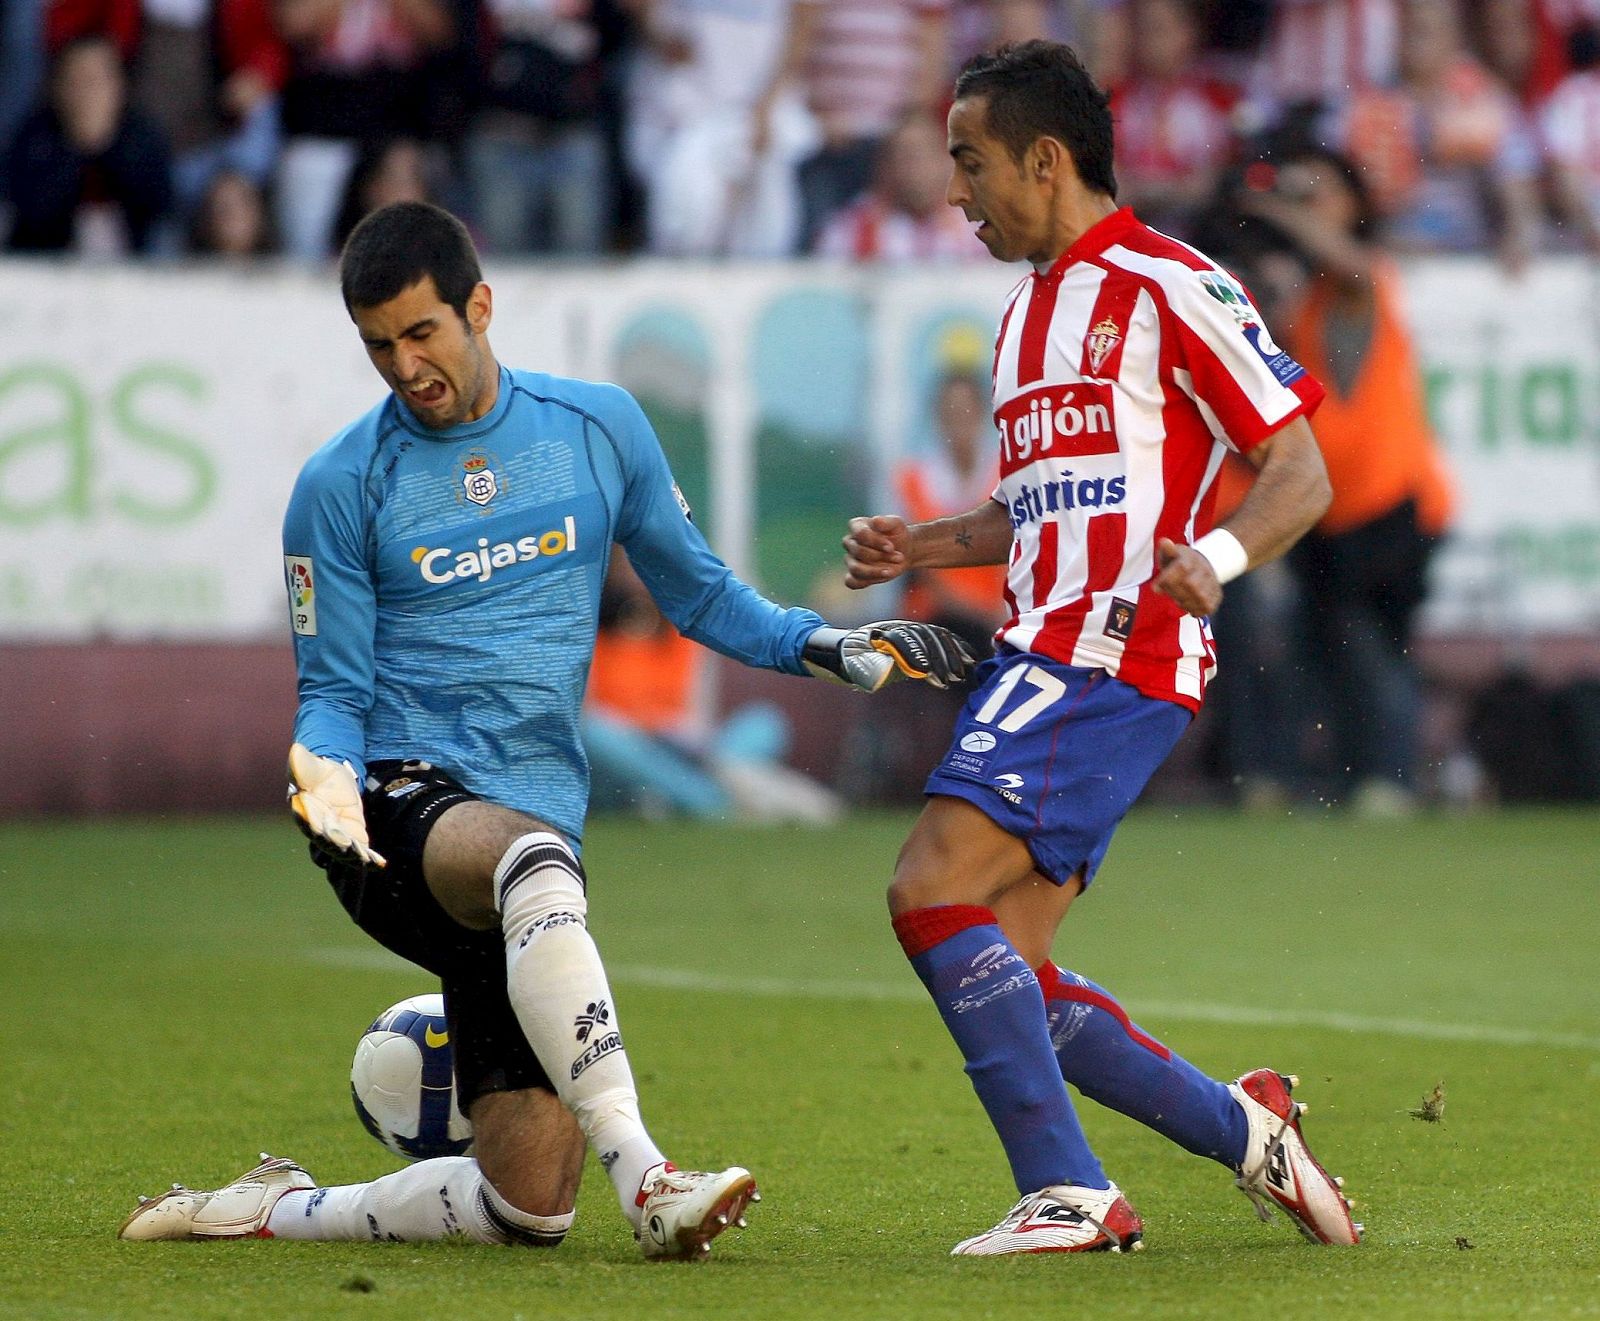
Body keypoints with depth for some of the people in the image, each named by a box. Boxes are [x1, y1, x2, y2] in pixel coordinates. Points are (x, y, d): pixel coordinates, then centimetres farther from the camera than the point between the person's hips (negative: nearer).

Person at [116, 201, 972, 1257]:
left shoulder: (601, 427, 9)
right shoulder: (341, 486, 2)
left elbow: (698, 594, 18)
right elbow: (334, 692, 4)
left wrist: (825, 646, 2)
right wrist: (324, 770, -18)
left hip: (537, 819, 4)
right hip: (403, 798, -4)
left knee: (530, 1207, -3)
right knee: (537, 863, -43)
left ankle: (281, 1210, 20)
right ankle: (646, 1180, -48)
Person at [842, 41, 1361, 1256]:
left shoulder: (1171, 289, -6)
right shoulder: (1026, 316, 21)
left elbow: (1301, 474, -7)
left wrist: (1217, 556, -26)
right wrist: (921, 546, 17)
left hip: (1113, 658, -9)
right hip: (1042, 656, 9)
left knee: (933, 890, -21)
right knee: (1005, 974, 3)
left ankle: (1068, 1194, -18)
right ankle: (1244, 1128, 14)